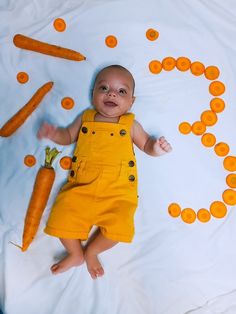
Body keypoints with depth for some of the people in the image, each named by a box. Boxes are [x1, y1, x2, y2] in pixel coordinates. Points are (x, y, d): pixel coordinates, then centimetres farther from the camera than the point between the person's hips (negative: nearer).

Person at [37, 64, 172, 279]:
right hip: (80, 188, 2)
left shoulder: (130, 124, 7)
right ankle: (75, 254, 17)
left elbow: (146, 144, 12)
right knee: (62, 216, -12)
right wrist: (54, 134, 2)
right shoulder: (85, 119, 12)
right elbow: (68, 136, 22)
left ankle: (91, 251, 13)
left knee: (118, 226, -20)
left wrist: (156, 147, -10)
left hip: (118, 192, -1)